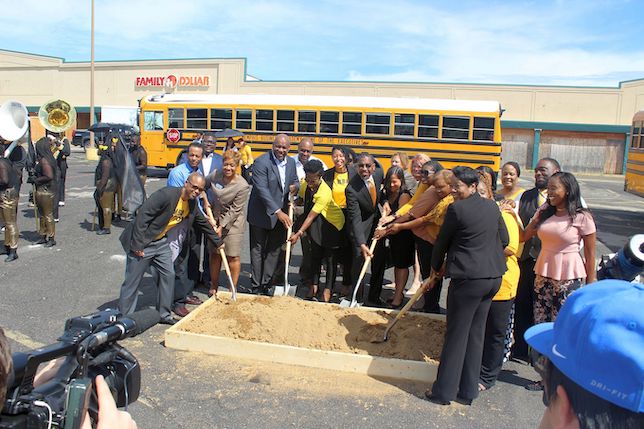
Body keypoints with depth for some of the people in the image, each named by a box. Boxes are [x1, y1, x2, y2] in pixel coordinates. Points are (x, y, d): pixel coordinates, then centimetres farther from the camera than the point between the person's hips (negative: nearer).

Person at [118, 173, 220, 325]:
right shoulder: (167, 194, -25)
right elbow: (142, 215, -26)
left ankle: (164, 314, 21)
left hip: (161, 242, 8)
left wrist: (218, 243, 23)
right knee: (132, 281, 1)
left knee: (168, 275, 7)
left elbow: (204, 224, 16)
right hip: (141, 243, -8)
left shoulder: (192, 205, 0)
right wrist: (137, 245, -24)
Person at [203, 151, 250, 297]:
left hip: (233, 222, -4)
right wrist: (207, 204, 3)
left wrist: (221, 227, -15)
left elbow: (234, 210, -16)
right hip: (215, 219, 4)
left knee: (233, 257, -2)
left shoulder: (242, 186, -18)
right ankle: (214, 287, 26)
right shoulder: (215, 175, -5)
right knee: (215, 254, 11)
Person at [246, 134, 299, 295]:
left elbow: (295, 181, 18)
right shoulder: (261, 162, -17)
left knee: (274, 250, 12)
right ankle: (255, 287, 14)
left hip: (281, 214, 6)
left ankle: (266, 284, 23)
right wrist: (278, 212, -30)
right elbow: (262, 190, -24)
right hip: (262, 214, -6)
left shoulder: (291, 162, 5)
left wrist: (295, 186, -9)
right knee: (258, 250, 4)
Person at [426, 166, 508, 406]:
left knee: (456, 335, 2)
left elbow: (442, 241, -3)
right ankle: (468, 391, 23)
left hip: (468, 278, -7)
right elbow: (504, 240, 13)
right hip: (493, 276, 7)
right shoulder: (492, 207, 7)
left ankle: (444, 392, 13)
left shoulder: (457, 209, -12)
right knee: (476, 333, 14)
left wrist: (435, 267, 13)